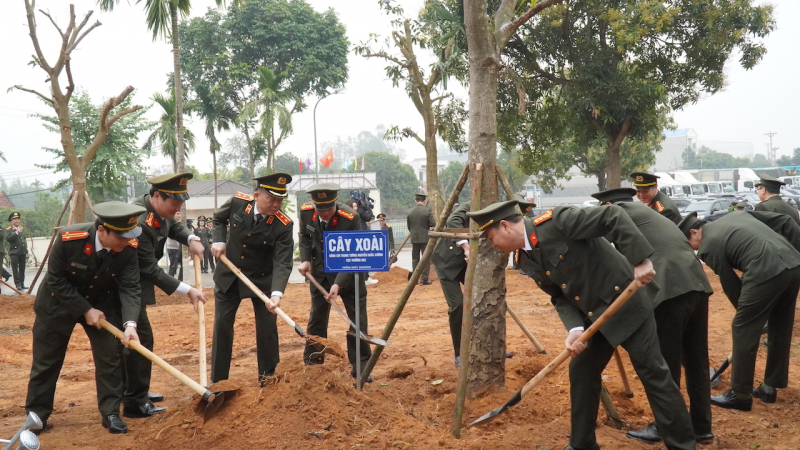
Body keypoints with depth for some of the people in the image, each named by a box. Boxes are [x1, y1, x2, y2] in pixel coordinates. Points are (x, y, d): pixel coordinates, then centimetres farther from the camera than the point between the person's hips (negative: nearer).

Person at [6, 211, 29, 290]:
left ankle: (22, 283, 12)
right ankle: (18, 284, -4)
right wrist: (16, 232, -22)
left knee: (22, 269, 7)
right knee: (15, 269, -5)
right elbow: (7, 239, -16)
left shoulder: (22, 228, 16)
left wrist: (26, 249, 19)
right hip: (14, 253, -5)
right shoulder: (8, 230, 0)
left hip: (23, 252, 5)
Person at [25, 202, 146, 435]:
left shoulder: (129, 248, -25)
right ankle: (36, 416, 23)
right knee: (46, 362, 8)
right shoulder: (68, 239, -32)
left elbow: (130, 287, -22)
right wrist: (86, 310, -23)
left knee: (109, 358, -3)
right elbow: (56, 281, -22)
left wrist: (130, 323, -37)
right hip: (59, 303, -2)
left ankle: (111, 413, 10)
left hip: (101, 303, 2)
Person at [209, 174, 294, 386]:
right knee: (222, 325, 7)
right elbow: (218, 219, 6)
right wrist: (218, 240, -11)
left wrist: (277, 293, -44)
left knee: (267, 326, -1)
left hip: (262, 279, -2)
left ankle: (267, 378, 15)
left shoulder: (283, 226, -24)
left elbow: (282, 263, -29)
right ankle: (218, 380, 19)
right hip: (228, 275, 2)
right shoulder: (237, 202, -17)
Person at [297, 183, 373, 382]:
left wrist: (338, 284, -34)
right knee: (317, 318, 10)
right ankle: (312, 363, 22)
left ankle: (360, 366, 10)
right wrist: (305, 260, -9)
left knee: (357, 319, 0)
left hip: (349, 273, -3)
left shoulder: (351, 218, -29)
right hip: (320, 272, 3)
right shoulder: (306, 212, -16)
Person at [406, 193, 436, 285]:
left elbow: (408, 226, 6)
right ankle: (424, 279, 2)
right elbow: (433, 224, -11)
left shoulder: (410, 212, 0)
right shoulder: (427, 210, -10)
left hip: (414, 238, 3)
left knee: (415, 258, 12)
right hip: (425, 238, -3)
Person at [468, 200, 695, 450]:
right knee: (581, 371, 10)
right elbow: (560, 296, 3)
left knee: (652, 372, -2)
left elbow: (614, 217, -26)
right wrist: (575, 329, -14)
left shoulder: (556, 222, -23)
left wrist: (639, 260, -32)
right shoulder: (527, 257, 2)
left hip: (625, 301, -8)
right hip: (593, 315, 8)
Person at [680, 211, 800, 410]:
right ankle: (770, 387, 31)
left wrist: (744, 313, 21)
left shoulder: (708, 246, 5)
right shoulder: (736, 215, 25)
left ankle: (740, 395, 14)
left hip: (766, 272, -8)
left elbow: (730, 285, 8)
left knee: (743, 330, 6)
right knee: (780, 329, 20)